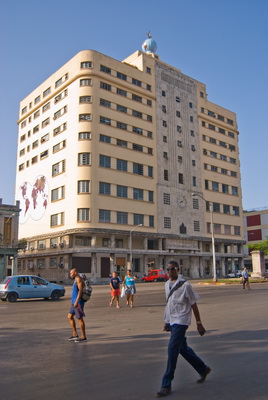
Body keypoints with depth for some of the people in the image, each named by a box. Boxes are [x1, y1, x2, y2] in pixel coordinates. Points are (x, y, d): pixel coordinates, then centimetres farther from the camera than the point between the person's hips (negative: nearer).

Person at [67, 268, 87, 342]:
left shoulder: (78, 279, -12)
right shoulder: (76, 280, 19)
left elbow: (80, 290, -21)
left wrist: (76, 301, -26)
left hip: (78, 302, -10)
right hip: (74, 302, 10)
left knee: (80, 318, -5)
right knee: (70, 316, 12)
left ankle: (83, 337, 2)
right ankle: (75, 334, 17)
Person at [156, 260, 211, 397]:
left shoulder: (185, 285, -14)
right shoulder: (167, 284, 7)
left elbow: (193, 305, -9)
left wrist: (199, 323, -7)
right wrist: (167, 322, 18)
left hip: (180, 321, -8)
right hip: (171, 321, 8)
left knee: (172, 350, -10)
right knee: (183, 348, 17)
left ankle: (166, 385, 0)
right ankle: (203, 369, 38)